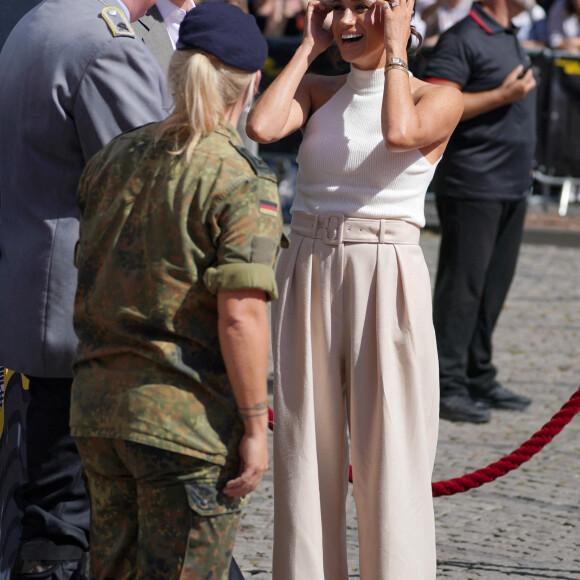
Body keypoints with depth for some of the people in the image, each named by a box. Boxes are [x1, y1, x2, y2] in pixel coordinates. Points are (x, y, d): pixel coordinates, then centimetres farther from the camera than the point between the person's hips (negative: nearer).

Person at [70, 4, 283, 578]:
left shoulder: (112, 159, 7)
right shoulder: (242, 183, -13)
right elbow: (239, 316, -19)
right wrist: (255, 428, -13)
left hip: (96, 403, 6)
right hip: (188, 418, -6)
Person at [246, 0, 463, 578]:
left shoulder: (439, 98, 0)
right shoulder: (318, 91, 10)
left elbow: (400, 133, -22)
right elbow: (261, 126, -10)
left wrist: (395, 48, -9)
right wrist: (310, 47, 1)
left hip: (386, 284, -4)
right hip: (307, 276, 4)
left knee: (389, 455, -3)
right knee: (306, 449, 6)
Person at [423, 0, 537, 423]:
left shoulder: (511, 38, 16)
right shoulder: (463, 39, -13)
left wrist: (523, 166, 23)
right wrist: (502, 96, -20)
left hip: (512, 188, 9)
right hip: (473, 186, -9)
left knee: (495, 285, 12)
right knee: (462, 285, -6)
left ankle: (480, 379, 20)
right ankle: (447, 385, -3)